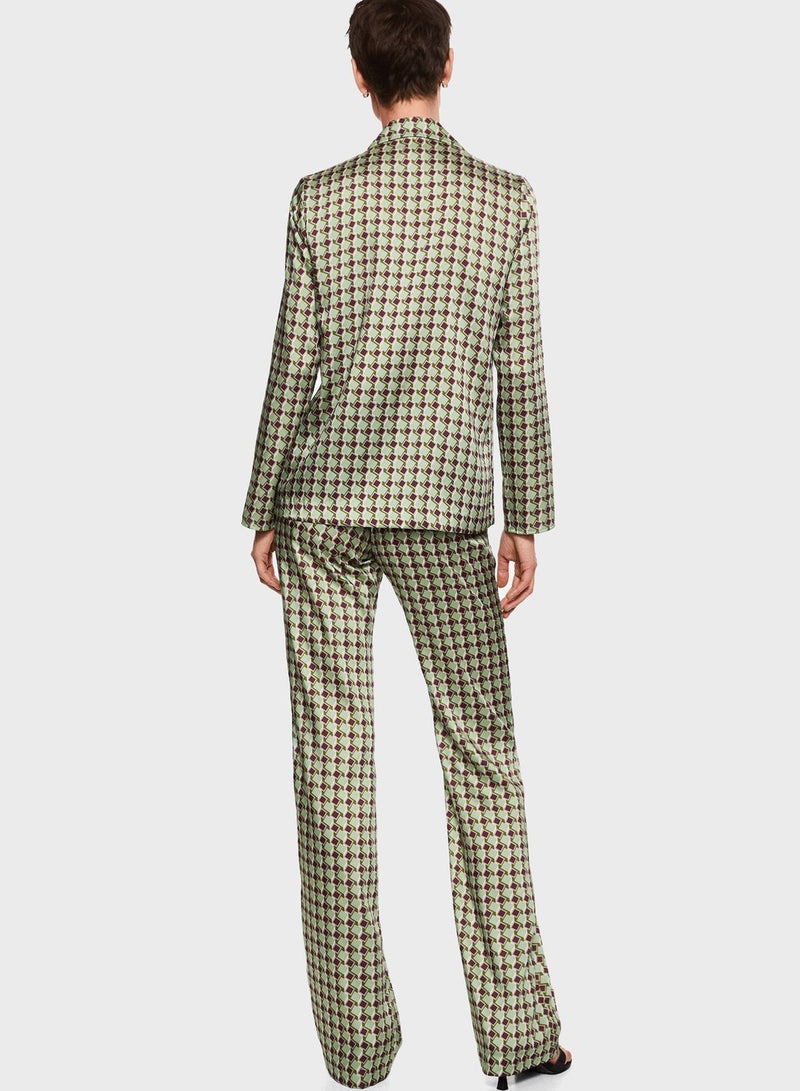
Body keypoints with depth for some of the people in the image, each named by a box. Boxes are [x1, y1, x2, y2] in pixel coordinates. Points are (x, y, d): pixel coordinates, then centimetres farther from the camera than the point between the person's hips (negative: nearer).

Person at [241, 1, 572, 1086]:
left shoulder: (321, 199, 1)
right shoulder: (507, 200, 2)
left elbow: (292, 369, 0)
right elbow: (521, 375, 1)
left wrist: (261, 513, 8)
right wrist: (526, 520, 7)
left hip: (322, 505, 0)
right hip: (444, 508, 0)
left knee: (332, 766, 4)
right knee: (482, 756, 9)